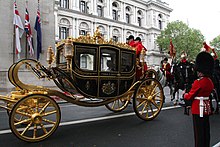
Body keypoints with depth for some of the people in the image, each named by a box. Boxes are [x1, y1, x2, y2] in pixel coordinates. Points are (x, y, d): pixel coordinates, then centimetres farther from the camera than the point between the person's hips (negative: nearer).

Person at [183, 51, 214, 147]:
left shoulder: (198, 82, -21)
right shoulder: (210, 82, 5)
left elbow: (189, 96, -14)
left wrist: (184, 95, 6)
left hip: (198, 108, -8)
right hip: (207, 107, 8)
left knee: (199, 131, 4)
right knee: (206, 130, 18)